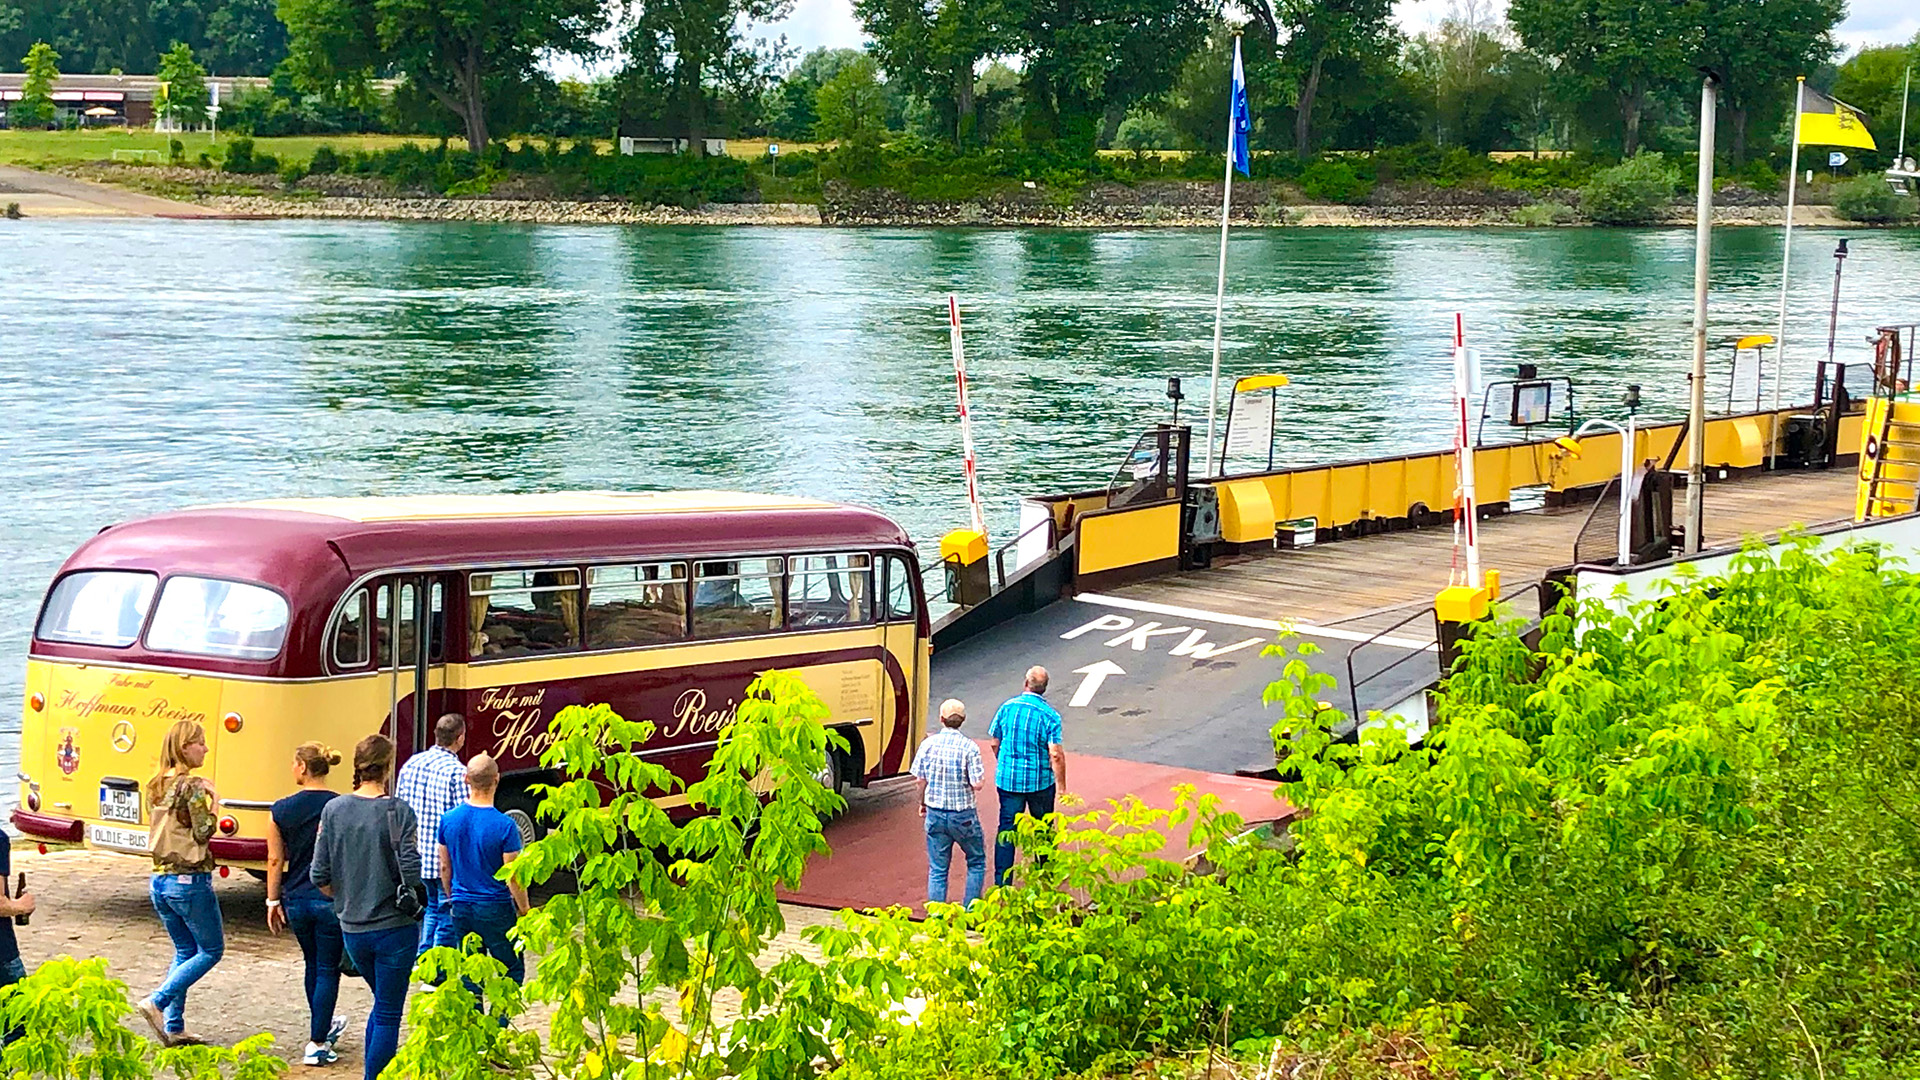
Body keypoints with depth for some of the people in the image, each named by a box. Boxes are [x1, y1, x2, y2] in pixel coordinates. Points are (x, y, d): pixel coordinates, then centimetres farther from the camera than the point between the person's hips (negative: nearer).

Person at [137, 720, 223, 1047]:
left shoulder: (157, 786, 10)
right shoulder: (193, 786, -14)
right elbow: (203, 833, -16)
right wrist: (214, 804, -2)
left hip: (161, 879, 8)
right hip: (190, 880, -8)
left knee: (185, 951, 17)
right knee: (211, 950, 5)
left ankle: (174, 1028, 11)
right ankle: (158, 1002, -9)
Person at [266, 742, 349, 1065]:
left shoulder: (280, 811, -4)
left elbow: (276, 860, 2)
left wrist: (273, 900, 12)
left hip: (296, 901, 3)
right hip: (333, 899, -3)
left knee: (313, 965, 22)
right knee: (327, 969, 5)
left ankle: (323, 1027, 39)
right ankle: (317, 1044, 3)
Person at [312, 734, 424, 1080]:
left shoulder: (334, 809, -1)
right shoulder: (398, 811, -13)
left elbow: (320, 876, 0)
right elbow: (411, 872, -19)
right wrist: (417, 896, 2)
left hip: (352, 929, 5)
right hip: (394, 927, -5)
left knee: (383, 1006, 24)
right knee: (388, 1014, 5)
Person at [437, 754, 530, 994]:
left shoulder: (448, 819, -2)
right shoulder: (504, 826, -17)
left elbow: (445, 868, 9)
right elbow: (513, 877, -14)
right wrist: (524, 910, -1)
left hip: (462, 907, 5)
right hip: (496, 910, -5)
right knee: (512, 970, 6)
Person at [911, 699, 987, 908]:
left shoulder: (929, 744, -5)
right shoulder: (969, 747, -14)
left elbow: (920, 778, 0)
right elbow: (977, 783, -16)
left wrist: (923, 803, 16)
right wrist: (981, 772, 6)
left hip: (935, 813, 3)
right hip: (963, 815, -3)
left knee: (937, 869, 10)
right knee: (976, 862, 16)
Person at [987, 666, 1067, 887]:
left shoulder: (1007, 708, -4)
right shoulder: (1049, 716, -13)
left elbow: (994, 742, 7)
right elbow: (1055, 755, -18)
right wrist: (1062, 786, -9)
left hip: (1008, 779, 1)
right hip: (1040, 781, -1)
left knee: (1006, 829, 5)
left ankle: (1002, 882, 1)